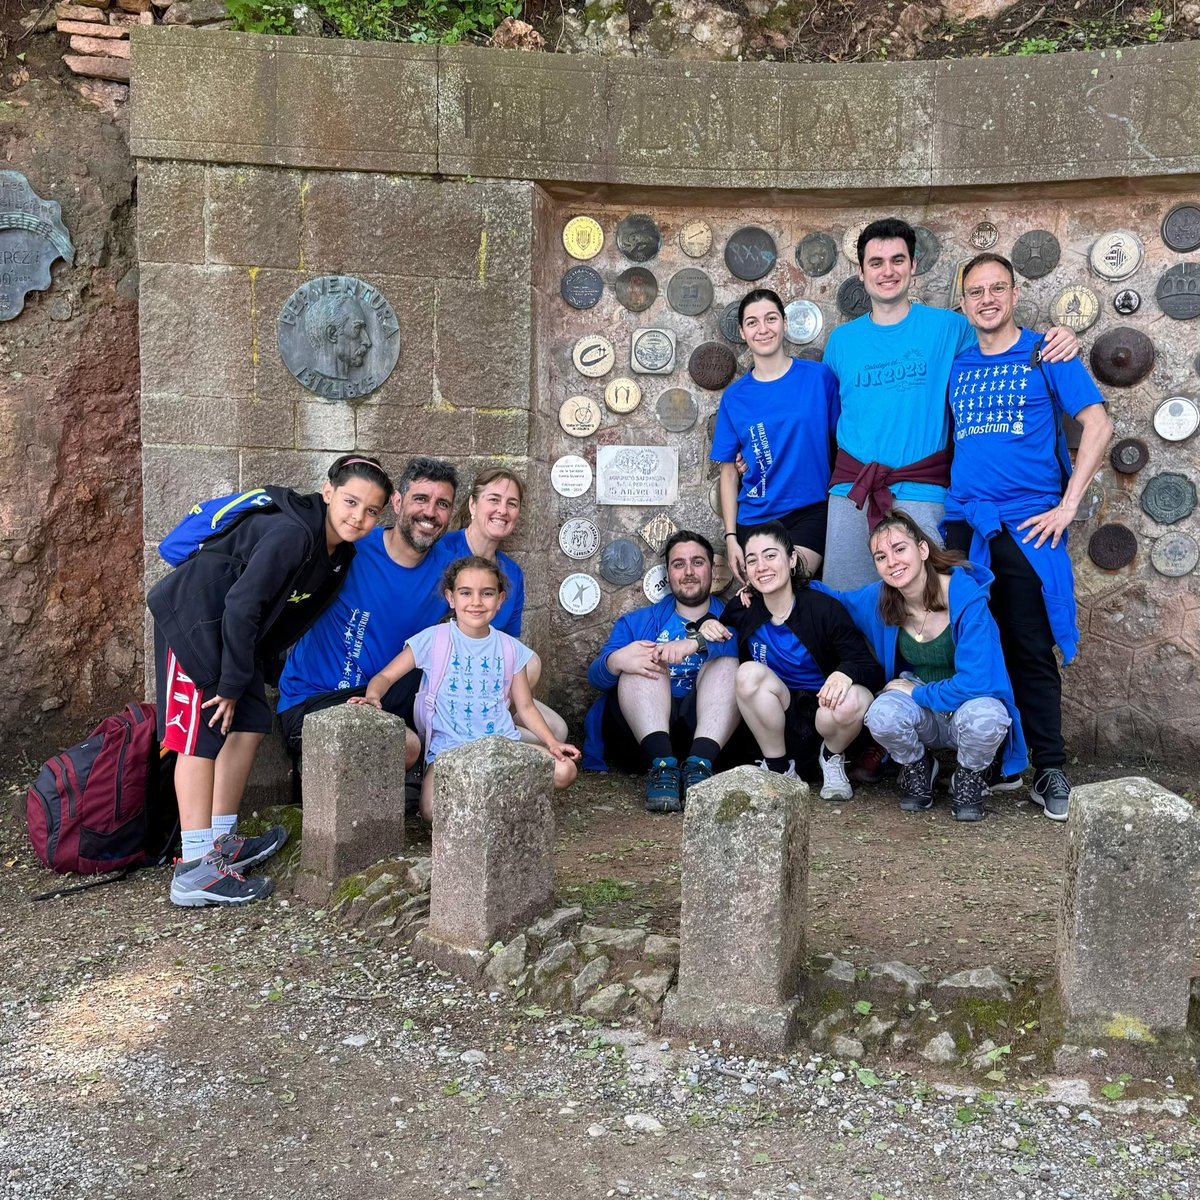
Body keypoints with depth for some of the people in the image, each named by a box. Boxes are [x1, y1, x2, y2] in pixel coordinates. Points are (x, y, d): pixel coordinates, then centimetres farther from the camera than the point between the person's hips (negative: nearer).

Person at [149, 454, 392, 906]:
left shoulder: (339, 554, 4)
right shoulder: (292, 533, -26)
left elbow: (293, 616, 15)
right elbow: (242, 606, -27)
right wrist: (232, 683, -21)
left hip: (232, 628, 10)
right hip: (192, 616, -9)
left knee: (250, 724, 8)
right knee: (201, 736, -11)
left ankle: (220, 843, 18)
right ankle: (194, 871, -11)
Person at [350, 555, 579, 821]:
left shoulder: (510, 649, 7)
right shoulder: (433, 640, -1)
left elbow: (525, 707, 13)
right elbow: (386, 676, 2)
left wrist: (552, 742, 0)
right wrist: (373, 696, -20)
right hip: (449, 746, -3)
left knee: (564, 771, -20)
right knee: (434, 810, -31)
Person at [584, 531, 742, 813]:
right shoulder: (637, 622, 23)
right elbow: (595, 676, 7)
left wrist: (698, 642, -28)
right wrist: (615, 661, -18)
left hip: (707, 729, -1)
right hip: (640, 733, 2)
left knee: (726, 662, -20)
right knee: (642, 660, -18)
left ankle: (699, 763, -42)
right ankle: (662, 764, -40)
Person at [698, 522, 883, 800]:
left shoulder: (824, 608, -13)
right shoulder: (742, 613, -5)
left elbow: (873, 670, -13)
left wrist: (846, 673, -37)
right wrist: (708, 626, -6)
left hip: (822, 711, -2)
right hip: (776, 720, 2)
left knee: (852, 701, -35)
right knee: (749, 672, -28)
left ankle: (832, 757, 0)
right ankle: (778, 767, -9)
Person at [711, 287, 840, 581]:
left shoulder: (818, 376, -1)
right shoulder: (734, 396, 5)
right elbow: (729, 472, 7)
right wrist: (730, 537, 1)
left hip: (810, 512, -2)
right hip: (754, 520, 3)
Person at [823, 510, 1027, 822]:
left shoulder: (966, 595, -23)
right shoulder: (876, 600, -9)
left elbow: (976, 681, -27)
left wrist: (915, 691, -17)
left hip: (971, 705, -3)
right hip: (922, 717, 3)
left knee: (984, 716, -39)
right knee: (882, 714, -32)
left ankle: (970, 778, -2)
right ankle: (918, 768, 5)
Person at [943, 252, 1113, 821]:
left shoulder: (1045, 354, 2)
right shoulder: (956, 363, 14)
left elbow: (1098, 424, -3)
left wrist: (1068, 504, -9)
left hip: (1027, 526, -3)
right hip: (963, 524, 4)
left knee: (1032, 650, -2)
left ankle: (1049, 768, 10)